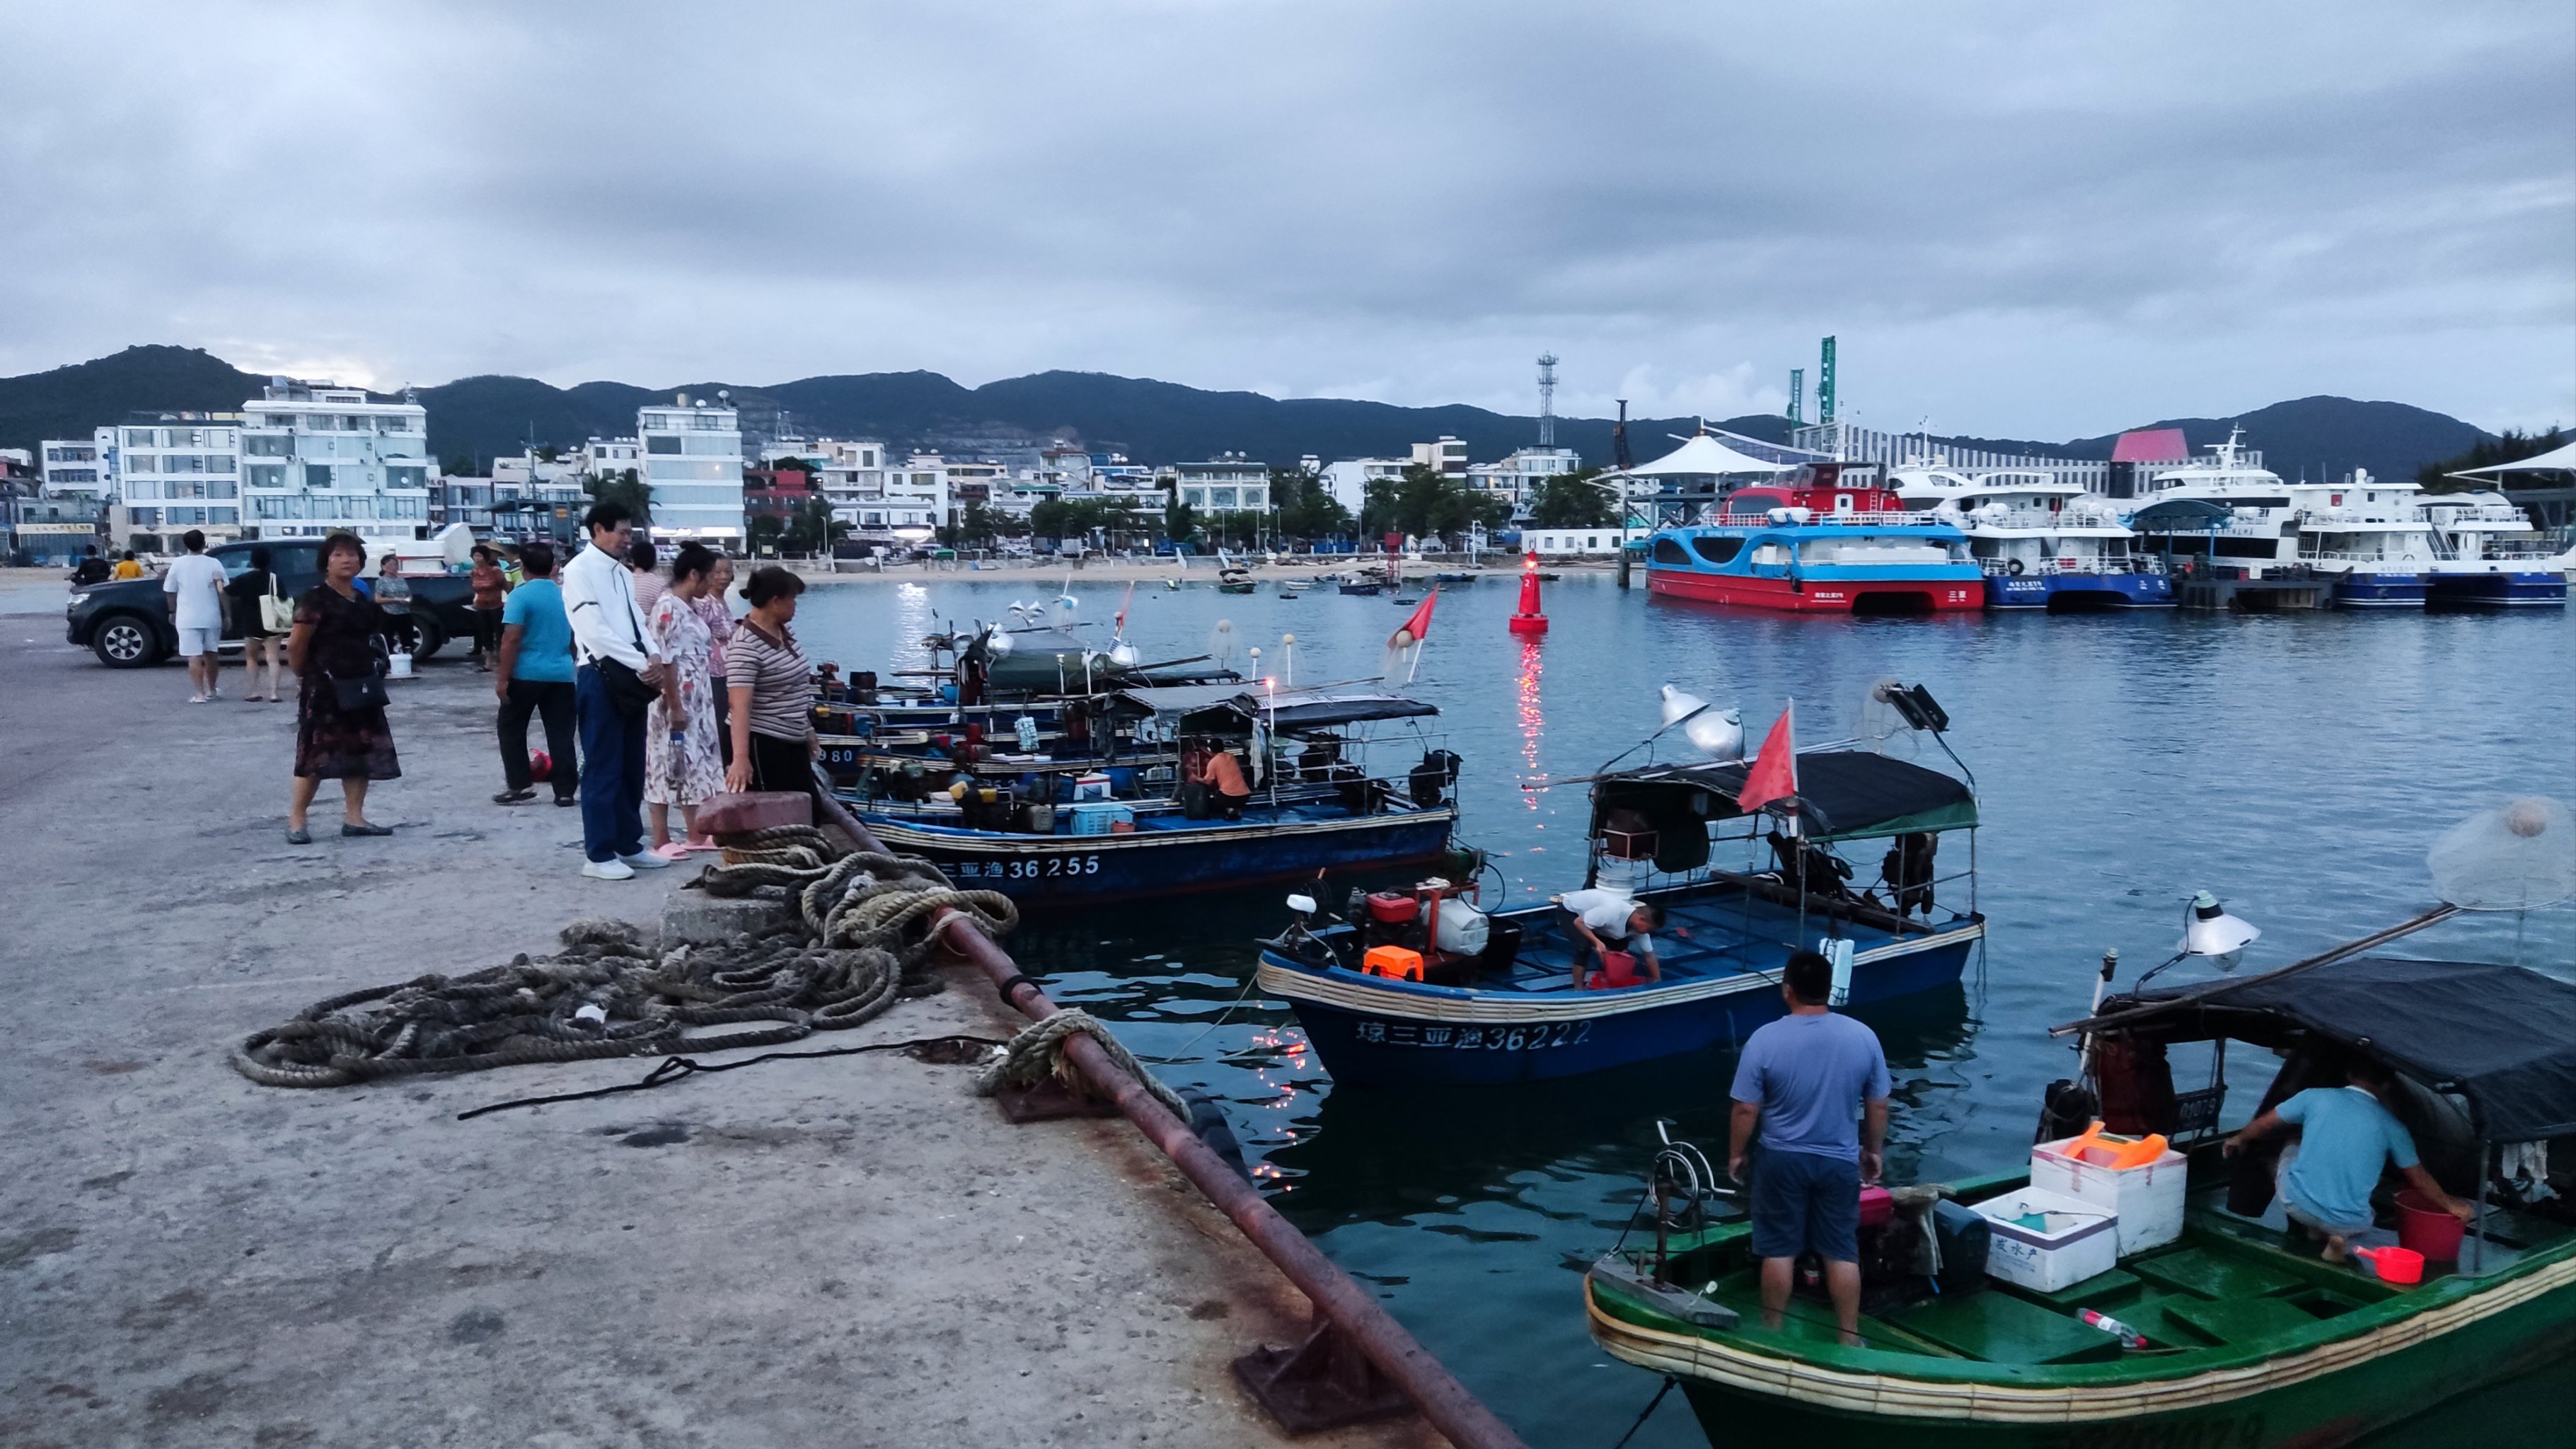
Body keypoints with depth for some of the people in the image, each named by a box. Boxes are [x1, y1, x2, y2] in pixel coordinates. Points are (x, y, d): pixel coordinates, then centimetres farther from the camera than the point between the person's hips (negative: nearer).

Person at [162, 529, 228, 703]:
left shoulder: (178, 565, -3)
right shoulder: (214, 564, -5)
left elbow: (170, 592, 2)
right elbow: (223, 591, -6)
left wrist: (173, 612, 17)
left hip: (188, 618, -1)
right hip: (211, 617, 1)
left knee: (194, 656, -2)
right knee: (210, 653, 17)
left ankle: (200, 693, -8)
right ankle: (211, 690, 26)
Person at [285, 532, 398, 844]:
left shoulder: (364, 601, 11)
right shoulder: (316, 600, -12)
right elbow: (295, 645, -12)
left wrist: (370, 676, 13)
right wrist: (305, 678, -1)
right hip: (324, 690, -7)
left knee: (361, 753, 7)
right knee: (317, 755, -6)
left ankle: (354, 818, 14)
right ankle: (295, 821, 3)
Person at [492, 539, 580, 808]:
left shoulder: (521, 595, -10)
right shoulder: (566, 594, 8)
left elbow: (511, 639, -16)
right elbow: (575, 637, 19)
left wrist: (502, 678, -13)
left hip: (526, 674, -4)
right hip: (562, 674, 5)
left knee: (512, 730, 11)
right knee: (561, 734, 5)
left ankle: (519, 786, 10)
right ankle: (566, 791, 3)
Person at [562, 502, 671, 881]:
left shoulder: (623, 573, 17)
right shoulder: (579, 570, -7)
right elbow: (594, 630, -16)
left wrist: (654, 658, -6)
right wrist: (642, 664, -16)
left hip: (632, 678, 8)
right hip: (600, 678, -8)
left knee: (632, 768, 12)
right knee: (603, 768, -4)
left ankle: (629, 845, 21)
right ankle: (598, 855, 2)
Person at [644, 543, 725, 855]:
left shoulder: (690, 606, 11)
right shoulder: (668, 608, -17)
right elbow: (664, 661, -20)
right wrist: (675, 707, -21)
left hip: (696, 701, 10)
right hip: (675, 702, -10)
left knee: (695, 762, 14)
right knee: (668, 763, -2)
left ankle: (695, 833, 23)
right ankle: (661, 840, 4)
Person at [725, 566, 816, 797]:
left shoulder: (786, 633, 8)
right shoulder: (746, 645, -19)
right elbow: (740, 706, -28)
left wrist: (807, 731, 22)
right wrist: (740, 758, -36)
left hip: (793, 741, 9)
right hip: (761, 744, -9)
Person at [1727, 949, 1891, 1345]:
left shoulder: (1765, 1039, -17)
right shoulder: (1863, 1037, -10)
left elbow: (1746, 1110, -11)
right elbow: (1878, 1106, 0)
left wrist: (1736, 1154, 4)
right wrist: (1873, 1150, 16)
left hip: (1782, 1160, -1)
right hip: (1840, 1162, 2)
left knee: (1779, 1250, 11)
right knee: (1843, 1252, 12)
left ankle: (1772, 1331, 23)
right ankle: (1849, 1337, 20)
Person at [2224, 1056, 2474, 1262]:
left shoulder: (2316, 1097, 1)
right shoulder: (2391, 1125, 1)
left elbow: (2264, 1124, 12)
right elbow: (2420, 1180, 12)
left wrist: (2239, 1139, 33)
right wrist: (2451, 1204, 30)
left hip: (2296, 1204, 0)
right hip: (2348, 1223, 0)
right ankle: (2341, 1236, 5)